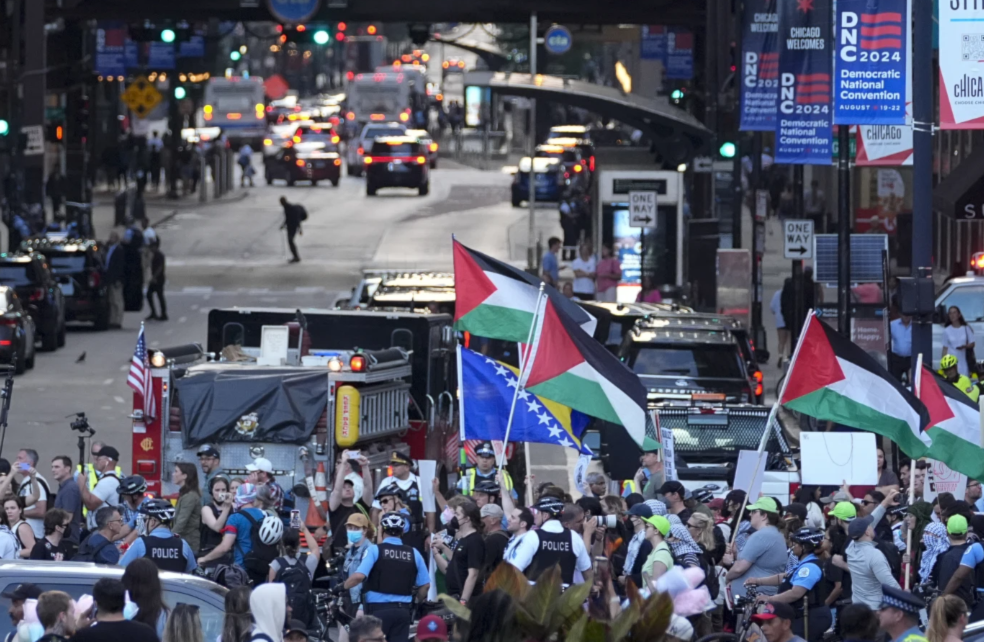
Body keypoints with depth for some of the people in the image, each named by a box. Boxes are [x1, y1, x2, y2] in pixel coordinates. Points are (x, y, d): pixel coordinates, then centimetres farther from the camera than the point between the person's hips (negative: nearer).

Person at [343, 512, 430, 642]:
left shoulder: (375, 550, -6)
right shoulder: (414, 553, 4)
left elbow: (359, 576, -17)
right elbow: (425, 585, 9)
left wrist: (341, 587, -1)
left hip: (378, 610, -3)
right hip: (403, 610, 3)